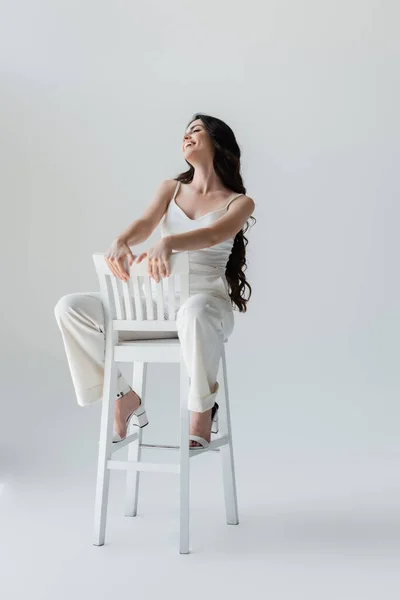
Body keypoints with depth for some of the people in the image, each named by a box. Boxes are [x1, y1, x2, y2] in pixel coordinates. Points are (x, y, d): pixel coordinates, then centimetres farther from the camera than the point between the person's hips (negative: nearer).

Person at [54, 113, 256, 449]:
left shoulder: (240, 203, 3)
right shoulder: (170, 189, 16)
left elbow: (213, 235, -19)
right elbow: (145, 224, -4)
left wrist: (168, 242, -41)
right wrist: (121, 242, -29)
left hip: (208, 303, -4)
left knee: (194, 311, -43)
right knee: (70, 308, -15)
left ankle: (202, 409, -18)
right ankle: (123, 397, -3)